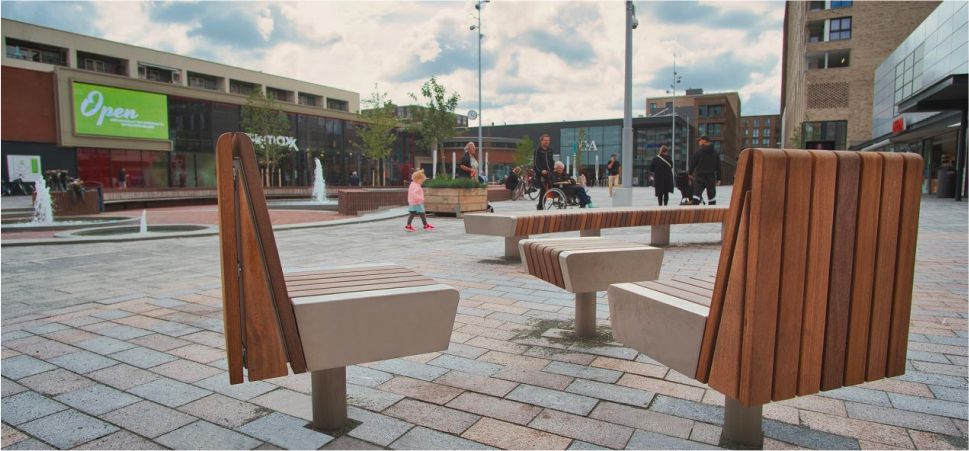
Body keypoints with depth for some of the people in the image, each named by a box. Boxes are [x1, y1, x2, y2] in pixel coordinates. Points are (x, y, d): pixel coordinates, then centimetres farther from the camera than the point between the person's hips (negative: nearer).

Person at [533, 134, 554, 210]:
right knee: (543, 189, -10)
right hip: (540, 173, -6)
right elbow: (536, 162, -12)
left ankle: (541, 205, 12)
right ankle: (540, 205, -3)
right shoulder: (537, 150, -3)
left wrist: (552, 170, 9)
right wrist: (541, 170, -25)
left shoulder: (550, 150, 17)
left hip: (548, 173, 6)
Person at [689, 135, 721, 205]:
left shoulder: (699, 151, -7)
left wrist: (690, 173, 13)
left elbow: (692, 163, -4)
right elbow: (718, 166, 10)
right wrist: (718, 178, 14)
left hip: (700, 176, -3)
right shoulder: (715, 152, 8)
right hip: (711, 177, 4)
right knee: (711, 195, 12)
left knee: (697, 194, -6)